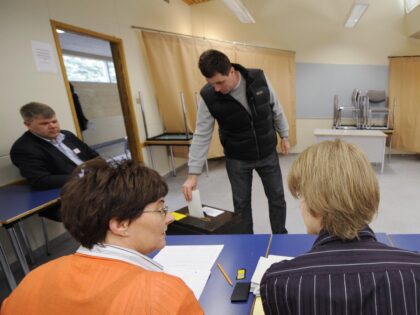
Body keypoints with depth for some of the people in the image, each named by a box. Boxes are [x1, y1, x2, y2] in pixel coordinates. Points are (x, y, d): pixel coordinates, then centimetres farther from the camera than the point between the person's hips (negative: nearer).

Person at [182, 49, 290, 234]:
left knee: (277, 197, 13)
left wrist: (284, 135, 7)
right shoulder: (208, 96, -20)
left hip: (267, 153, 2)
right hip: (238, 159, -1)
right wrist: (193, 174, -20)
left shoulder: (259, 79, -16)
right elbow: (201, 136, -17)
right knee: (241, 203, 9)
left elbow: (276, 109, 1)